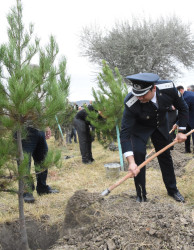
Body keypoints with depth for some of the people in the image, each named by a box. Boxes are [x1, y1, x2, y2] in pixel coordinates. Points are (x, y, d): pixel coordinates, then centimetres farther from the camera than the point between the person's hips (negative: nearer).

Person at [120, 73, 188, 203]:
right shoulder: (131, 103, -39)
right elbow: (125, 133, -37)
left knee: (165, 156, 11)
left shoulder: (168, 88, -32)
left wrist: (181, 131, -12)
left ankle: (172, 190, 31)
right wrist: (131, 162, -44)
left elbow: (183, 108, -11)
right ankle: (141, 195, -3)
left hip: (160, 125, 3)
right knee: (137, 154, -19)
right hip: (139, 127, -3)